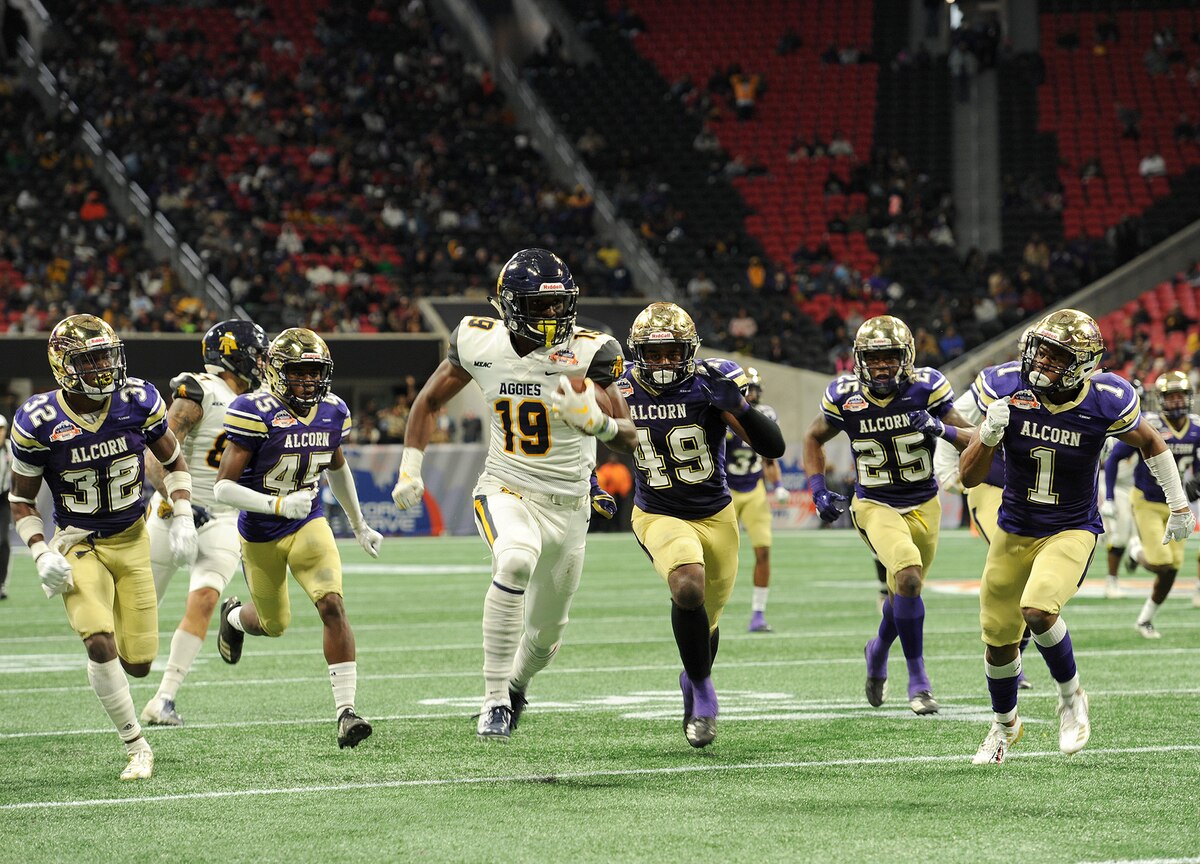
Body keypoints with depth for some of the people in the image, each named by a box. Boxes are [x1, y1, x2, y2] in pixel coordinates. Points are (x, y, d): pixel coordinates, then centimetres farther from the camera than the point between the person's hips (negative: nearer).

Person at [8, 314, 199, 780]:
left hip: (131, 539, 3)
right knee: (100, 644, -23)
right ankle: (137, 749, -7)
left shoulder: (138, 402, -10)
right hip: (78, 544, -2)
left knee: (138, 663, 0)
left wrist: (183, 520, -6)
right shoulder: (38, 422, -16)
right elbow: (21, 498, -3)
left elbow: (174, 463, 6)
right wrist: (41, 554, -16)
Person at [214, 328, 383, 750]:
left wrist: (358, 524, 24)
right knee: (274, 624, 16)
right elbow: (223, 487, -24)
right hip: (261, 533, -3)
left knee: (332, 606, -19)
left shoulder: (332, 413, -5)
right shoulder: (256, 414, -23)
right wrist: (279, 505, -35)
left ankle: (346, 711, -18)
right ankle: (235, 616, 55)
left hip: (309, 525, 3)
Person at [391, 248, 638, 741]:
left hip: (567, 505, 1)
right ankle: (495, 700, -28)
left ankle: (516, 685, 51)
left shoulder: (586, 353, -14)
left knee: (544, 636, 14)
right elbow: (429, 401, 9)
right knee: (515, 560, -36)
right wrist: (410, 469, 3)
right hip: (505, 492, -1)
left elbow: (628, 439, -13)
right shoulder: (480, 343, -8)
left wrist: (595, 421, -35)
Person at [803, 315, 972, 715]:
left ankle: (878, 651, 48)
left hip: (923, 505, 2)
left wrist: (941, 429, -32)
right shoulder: (845, 397, -12)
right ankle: (917, 676, -12)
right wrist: (818, 491, -3)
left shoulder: (926, 389, -14)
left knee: (904, 593, 16)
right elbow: (814, 438, 8)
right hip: (875, 506, -2)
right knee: (908, 577, -25)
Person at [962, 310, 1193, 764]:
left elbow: (1150, 443, 4)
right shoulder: (1008, 391, -16)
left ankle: (1071, 696, 1)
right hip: (1015, 530, 3)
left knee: (1037, 610, -28)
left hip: (1072, 531, -3)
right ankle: (1004, 724, 42)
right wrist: (990, 435, -33)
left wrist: (1179, 506, 10)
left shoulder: (1104, 403, -19)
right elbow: (968, 477, -14)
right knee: (998, 638, 12)